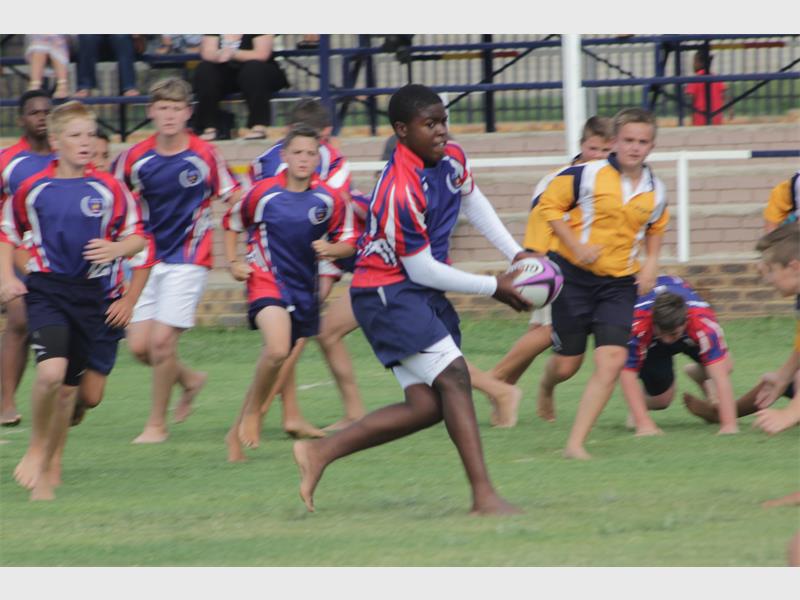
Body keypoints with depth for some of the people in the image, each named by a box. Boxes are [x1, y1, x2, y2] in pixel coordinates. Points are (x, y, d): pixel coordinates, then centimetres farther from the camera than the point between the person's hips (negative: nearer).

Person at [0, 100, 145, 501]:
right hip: (45, 290, -2)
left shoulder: (108, 190, -1)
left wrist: (115, 248, -16)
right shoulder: (32, 189, -1)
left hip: (89, 294, 2)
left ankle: (52, 464, 28)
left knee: (69, 385, 9)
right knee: (51, 370, -24)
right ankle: (37, 448, -1)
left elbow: (137, 236, 6)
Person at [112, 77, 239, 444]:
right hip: (148, 259, 4)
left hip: (188, 259, -4)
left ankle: (157, 423, 5)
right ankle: (189, 379, 29)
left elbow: (233, 200, 2)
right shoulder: (135, 158, -1)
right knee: (139, 345, -1)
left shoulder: (205, 156, -8)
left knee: (161, 341, -12)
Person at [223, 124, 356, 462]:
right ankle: (252, 412, -4)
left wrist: (330, 249, -15)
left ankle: (238, 432, 25)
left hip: (304, 288, 4)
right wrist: (233, 263, 1)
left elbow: (348, 242, 6)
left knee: (279, 358, 10)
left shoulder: (329, 199, -3)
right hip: (266, 280, -4)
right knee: (277, 349, -28)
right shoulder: (264, 193, -6)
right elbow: (232, 223, 10)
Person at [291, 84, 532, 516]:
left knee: (428, 406, 1)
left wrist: (516, 254, 16)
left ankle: (320, 452, 9)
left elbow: (474, 204, 24)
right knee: (453, 377, -20)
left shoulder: (451, 158, 2)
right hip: (387, 294, -9)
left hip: (422, 296, 9)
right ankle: (484, 496, -22)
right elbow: (422, 270, -19)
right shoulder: (400, 191, -25)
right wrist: (493, 288, -10)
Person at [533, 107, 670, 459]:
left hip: (620, 284, 3)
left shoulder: (655, 192, 3)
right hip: (573, 275, -3)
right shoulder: (586, 175, -11)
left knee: (612, 360, -16)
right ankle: (546, 387, 46)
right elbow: (549, 205, -5)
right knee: (568, 363, 5)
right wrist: (576, 247, -14)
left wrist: (651, 263, 7)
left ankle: (576, 443, -12)